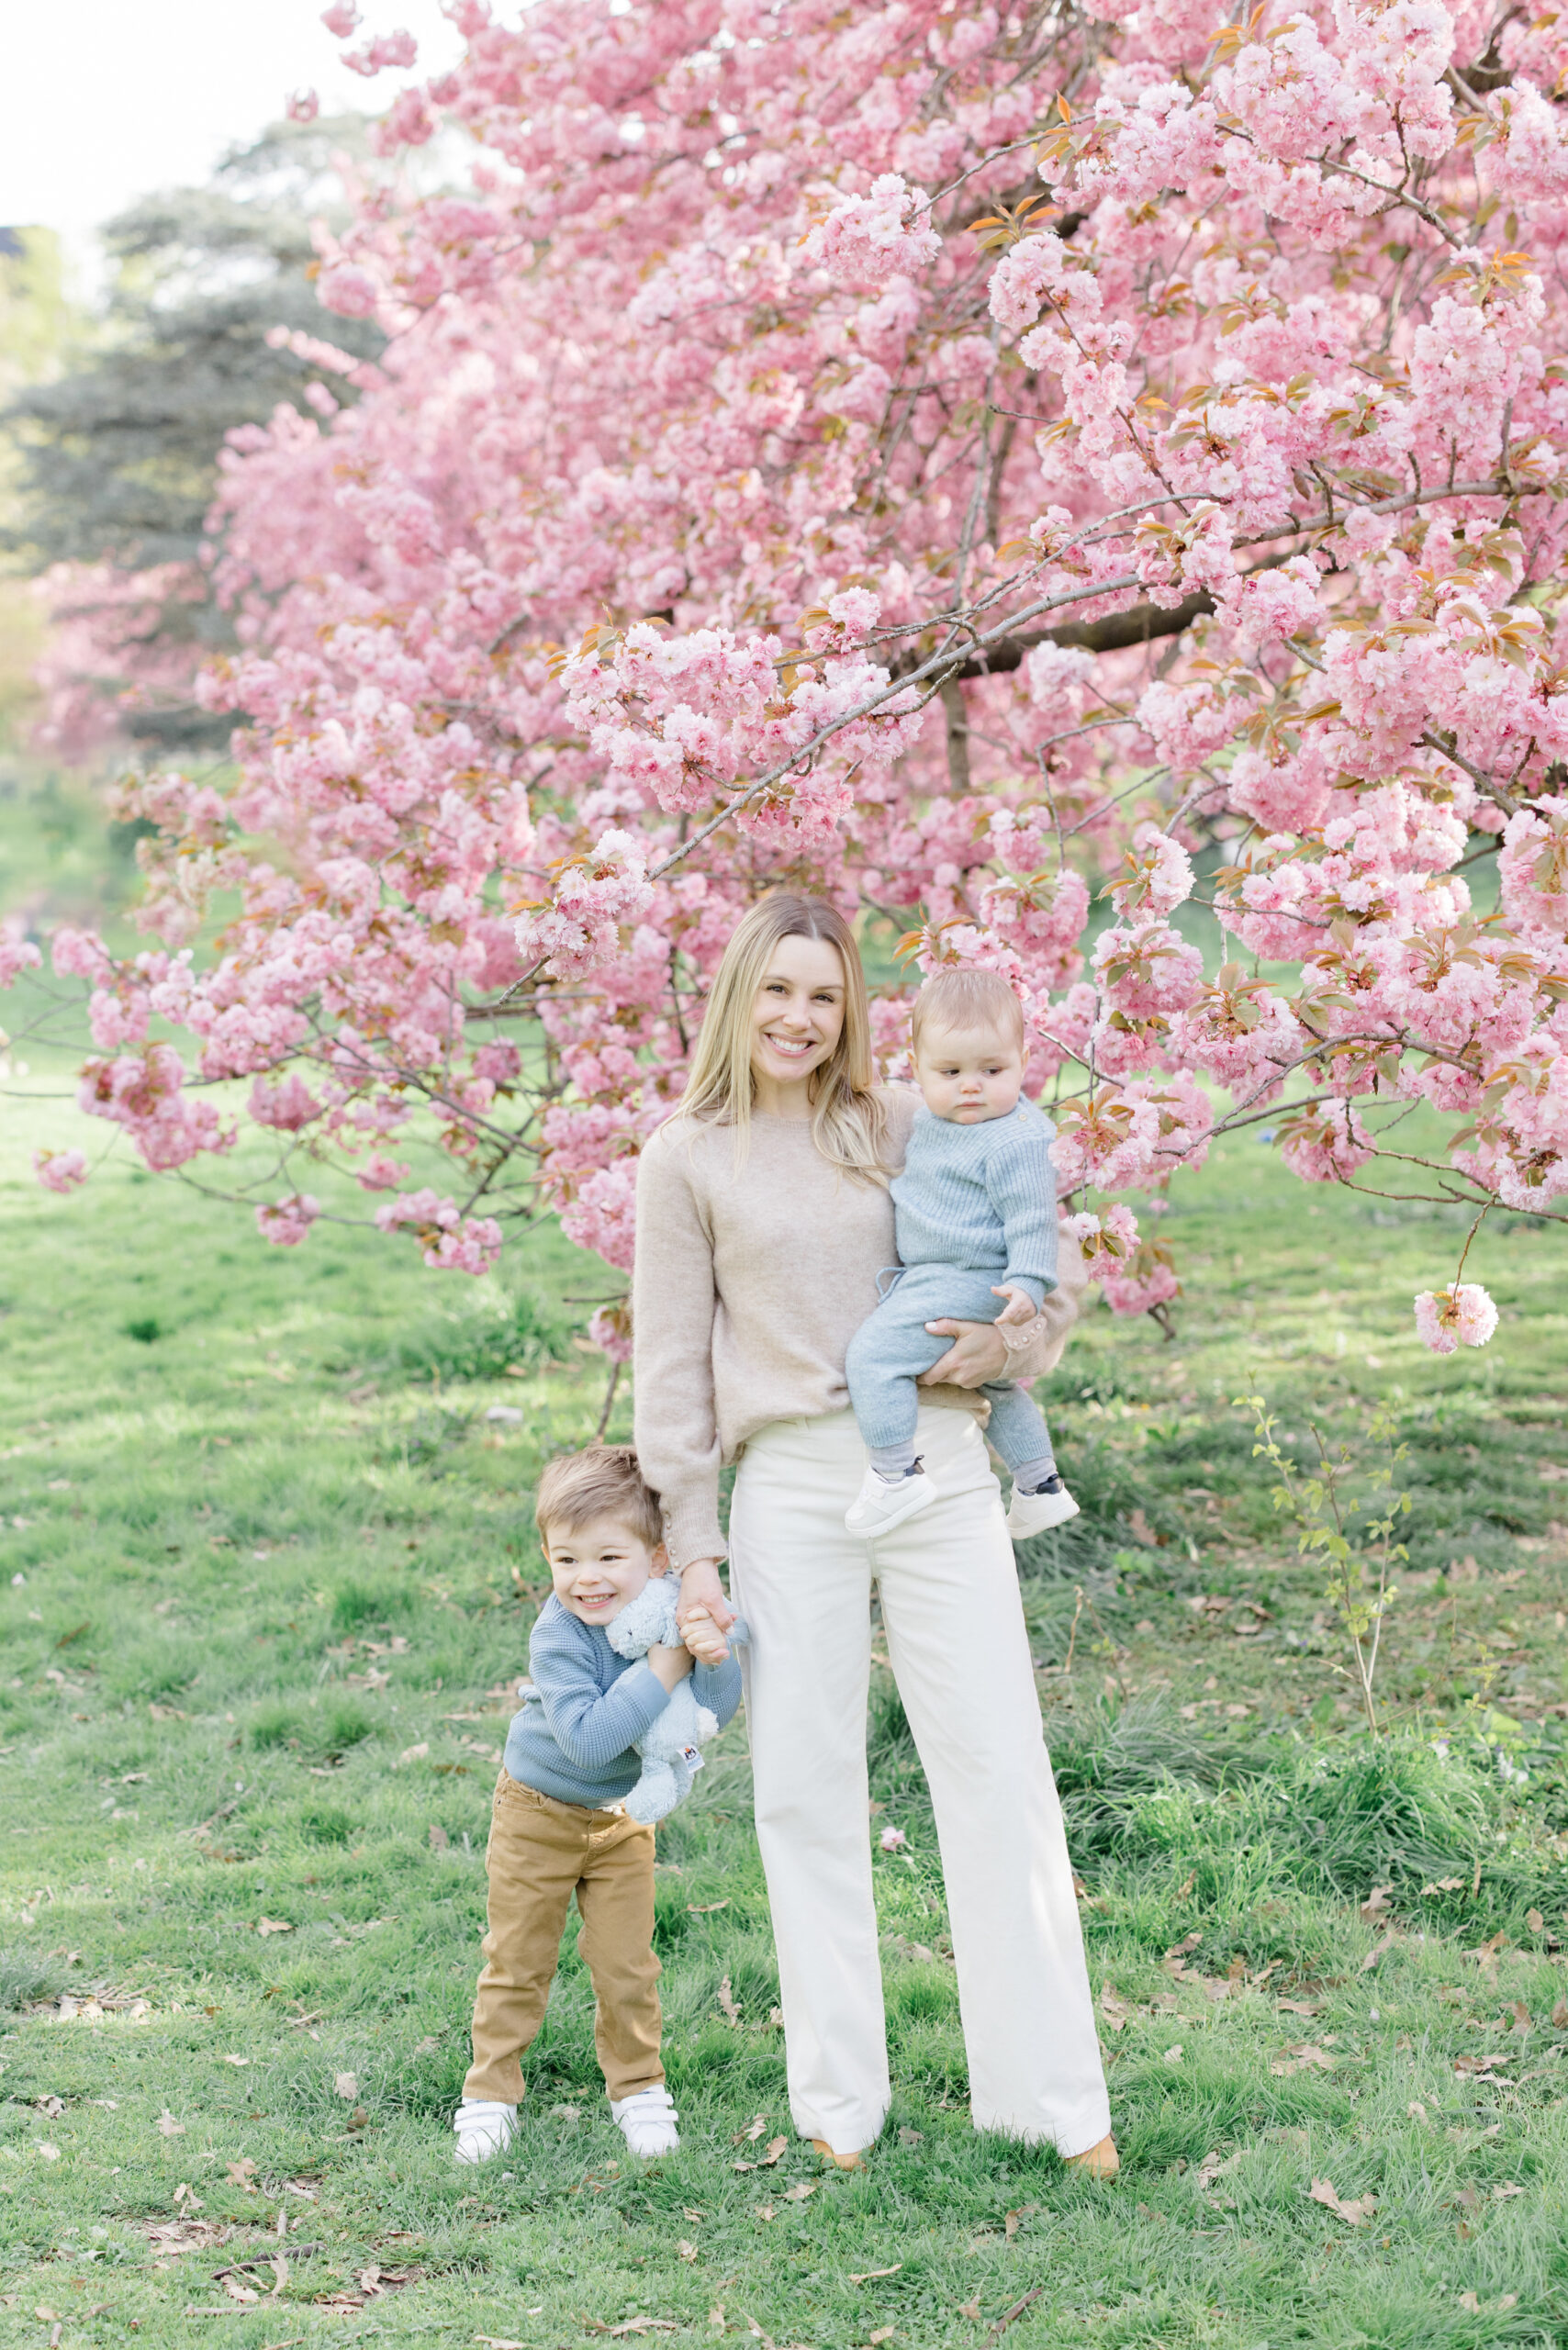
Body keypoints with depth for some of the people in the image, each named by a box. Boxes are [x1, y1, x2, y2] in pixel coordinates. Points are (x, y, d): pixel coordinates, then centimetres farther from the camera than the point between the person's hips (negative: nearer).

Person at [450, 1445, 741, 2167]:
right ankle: (490, 2095, 19)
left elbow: (718, 1710, -16)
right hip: (540, 1812, -3)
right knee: (517, 1963, 6)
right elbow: (587, 1736, -40)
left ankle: (637, 2089, 23)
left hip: (622, 1817, 4)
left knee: (626, 1964, 6)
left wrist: (714, 1656, -36)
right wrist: (660, 1673, -41)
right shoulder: (558, 1636, -30)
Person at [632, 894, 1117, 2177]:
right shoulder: (687, 1161, 6)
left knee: (1000, 1770, 0)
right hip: (792, 1486, -1)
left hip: (938, 1468, 1)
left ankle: (1053, 2091, 7)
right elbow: (673, 1368, 6)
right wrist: (691, 1548, 2)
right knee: (806, 1788, 4)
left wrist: (1012, 1337, -5)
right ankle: (841, 2100, 15)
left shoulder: (906, 1130, 10)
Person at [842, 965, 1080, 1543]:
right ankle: (1040, 1485, 39)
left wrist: (1028, 1284, -30)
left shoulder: (1015, 1141, -21)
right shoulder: (931, 1118, 8)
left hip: (964, 1286, -11)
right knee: (995, 1383, 26)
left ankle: (896, 1473, -14)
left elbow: (1031, 1219, -21)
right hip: (930, 1277, 11)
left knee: (872, 1353, -17)